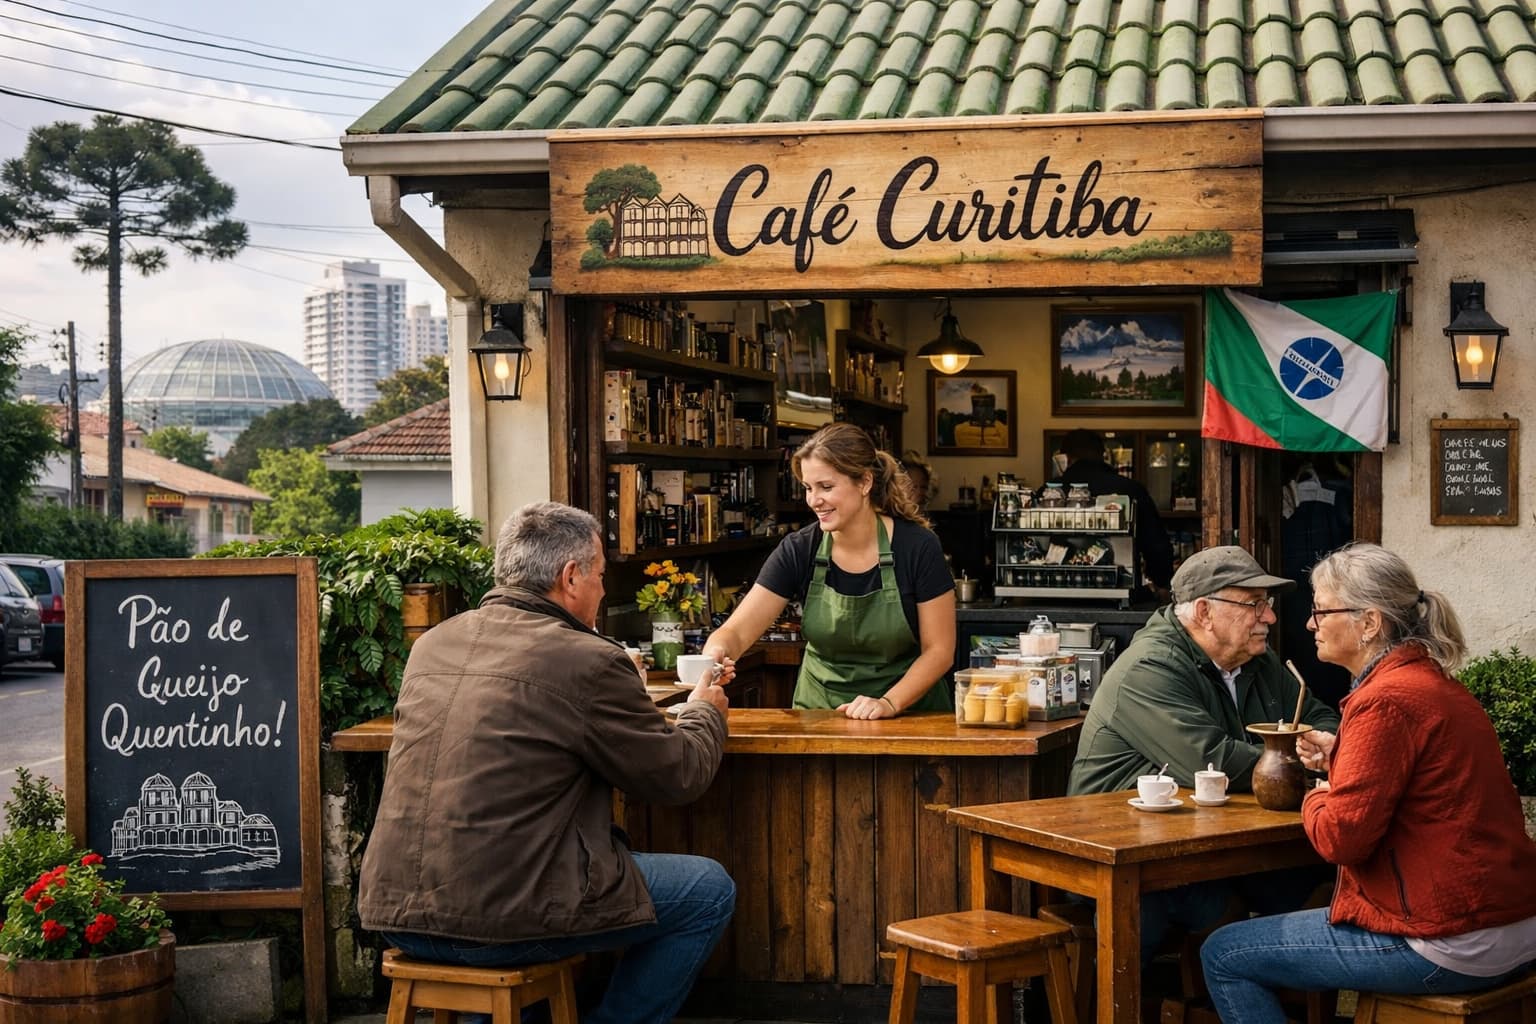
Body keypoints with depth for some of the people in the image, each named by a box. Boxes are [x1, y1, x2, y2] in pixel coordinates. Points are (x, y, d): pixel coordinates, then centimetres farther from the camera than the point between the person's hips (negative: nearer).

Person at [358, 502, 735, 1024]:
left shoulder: (430, 644, 8)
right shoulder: (588, 661, -12)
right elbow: (681, 775, -2)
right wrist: (705, 711, 19)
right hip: (501, 922, -7)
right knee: (710, 890, 9)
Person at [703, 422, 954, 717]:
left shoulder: (917, 549, -10)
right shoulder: (798, 551, -5)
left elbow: (939, 650, -6)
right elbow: (737, 631, -9)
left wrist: (890, 703, -19)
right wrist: (715, 652, -32)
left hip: (908, 708, -2)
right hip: (820, 710, 3)